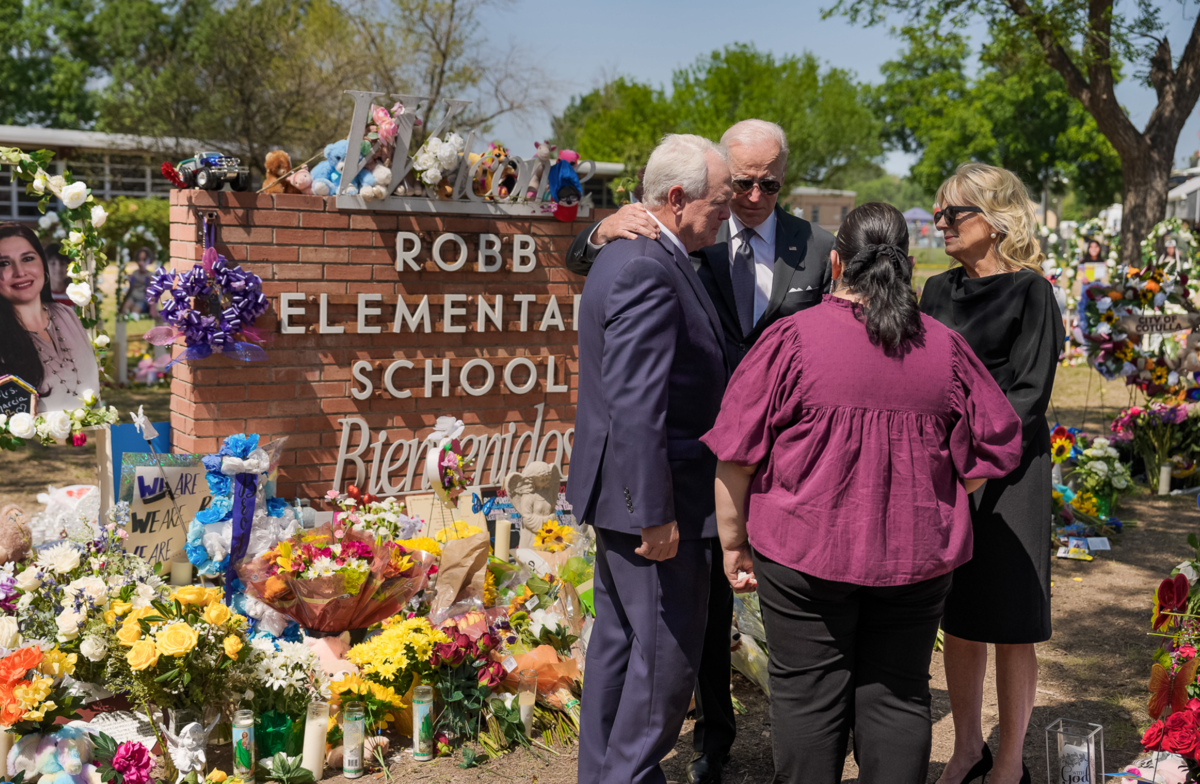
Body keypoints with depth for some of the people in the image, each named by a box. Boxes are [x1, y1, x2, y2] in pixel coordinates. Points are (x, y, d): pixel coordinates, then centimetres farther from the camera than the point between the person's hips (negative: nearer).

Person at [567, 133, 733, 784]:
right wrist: (656, 513, -23)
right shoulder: (650, 271, -21)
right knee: (667, 651, 1)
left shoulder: (626, 254, 13)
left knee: (620, 640, 19)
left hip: (621, 489, 11)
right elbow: (636, 406, -26)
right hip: (655, 495, -11)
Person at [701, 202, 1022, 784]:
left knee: (807, 694, 9)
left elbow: (736, 457, -8)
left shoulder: (793, 339, -9)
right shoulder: (946, 347, 1)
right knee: (897, 695, 14)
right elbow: (993, 449, 8)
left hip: (805, 553, -3)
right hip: (917, 556, 3)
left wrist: (733, 544, 2)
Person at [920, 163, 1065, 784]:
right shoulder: (938, 290, 11)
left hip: (1006, 470, -5)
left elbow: (1029, 394, -11)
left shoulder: (1029, 290, -5)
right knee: (956, 619, 11)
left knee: (1010, 625, 3)